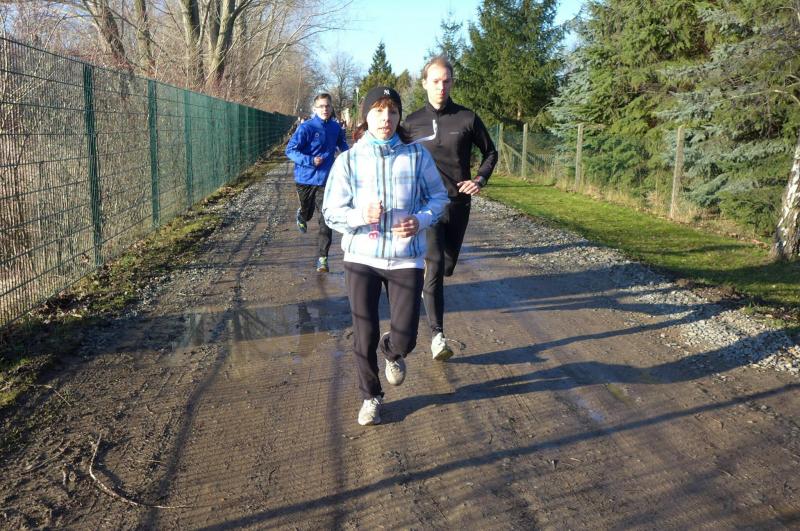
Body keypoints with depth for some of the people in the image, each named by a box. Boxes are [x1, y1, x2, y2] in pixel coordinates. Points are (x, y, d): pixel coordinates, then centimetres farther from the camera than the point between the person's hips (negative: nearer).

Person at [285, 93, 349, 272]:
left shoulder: (336, 128, 4)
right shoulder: (306, 127, -11)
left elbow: (342, 144, 26)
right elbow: (290, 150, -13)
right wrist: (310, 161, -24)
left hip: (325, 180, 2)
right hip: (305, 179, -2)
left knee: (325, 220, -7)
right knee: (307, 213, 19)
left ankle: (322, 258, -3)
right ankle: (301, 216, 58)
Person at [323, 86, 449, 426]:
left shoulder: (417, 155, 0)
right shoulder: (349, 160, -1)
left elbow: (438, 196, 8)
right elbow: (331, 211, -1)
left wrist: (421, 220, -12)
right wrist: (360, 215, -21)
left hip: (406, 258, 0)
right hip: (361, 258, 0)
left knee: (404, 338, 1)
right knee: (364, 336, 5)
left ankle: (391, 352, 40)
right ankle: (371, 396, 30)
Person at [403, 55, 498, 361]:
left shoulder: (467, 119, 0)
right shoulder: (412, 122, 1)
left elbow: (490, 153, 11)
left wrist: (480, 179, -6)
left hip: (458, 203, 2)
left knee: (447, 265, 15)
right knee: (434, 264, -16)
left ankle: (428, 287, 51)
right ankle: (437, 334, -14)